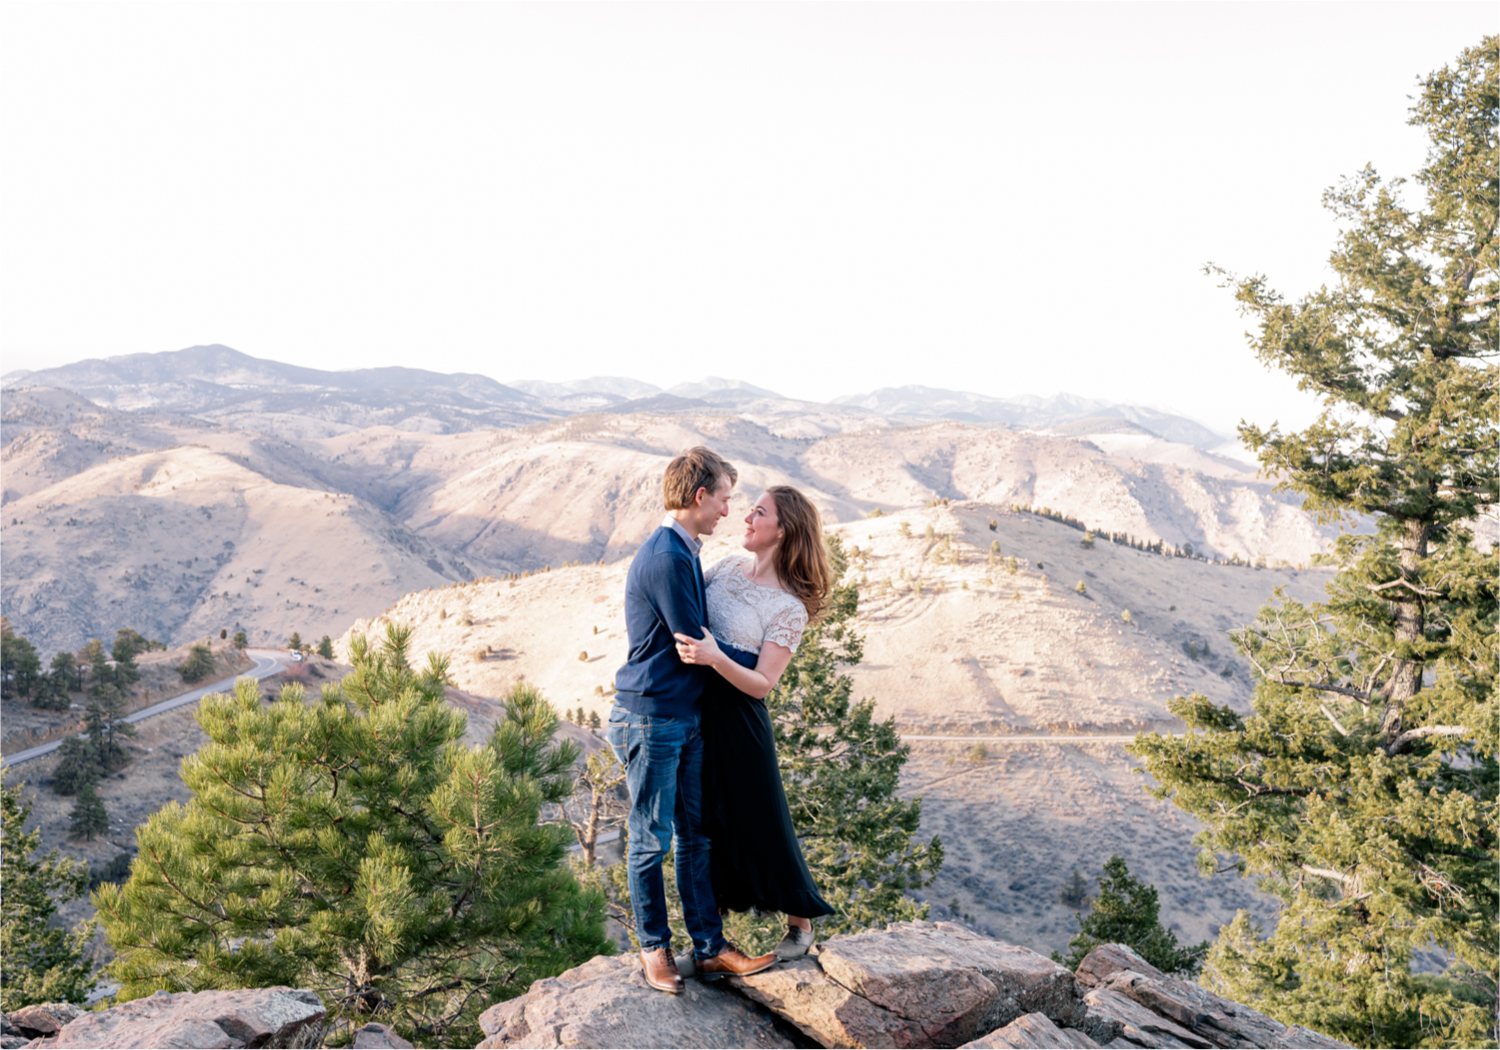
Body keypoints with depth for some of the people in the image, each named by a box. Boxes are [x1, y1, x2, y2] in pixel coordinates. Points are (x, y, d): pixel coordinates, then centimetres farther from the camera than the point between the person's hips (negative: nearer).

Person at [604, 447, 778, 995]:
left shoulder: (681, 553, 13)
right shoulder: (666, 558, -20)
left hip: (686, 719, 10)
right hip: (651, 718, -10)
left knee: (697, 835, 13)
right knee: (652, 841, 5)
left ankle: (710, 948, 21)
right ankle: (654, 949, 21)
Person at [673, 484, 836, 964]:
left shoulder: (789, 608, -13)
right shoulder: (727, 566, 4)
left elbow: (762, 684, -18)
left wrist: (715, 658, -31)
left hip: (738, 717, -6)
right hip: (695, 708, 6)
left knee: (757, 818, 4)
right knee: (705, 816, 15)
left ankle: (799, 922, 25)